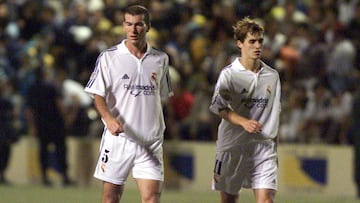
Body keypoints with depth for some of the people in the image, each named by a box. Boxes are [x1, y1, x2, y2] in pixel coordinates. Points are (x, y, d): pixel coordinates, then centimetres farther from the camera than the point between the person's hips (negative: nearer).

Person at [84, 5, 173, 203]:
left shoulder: (161, 59, 10)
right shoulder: (108, 57, 0)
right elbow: (98, 95, -5)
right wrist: (109, 118, -23)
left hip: (150, 141, 2)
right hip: (118, 138, -2)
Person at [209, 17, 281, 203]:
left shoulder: (272, 76, 10)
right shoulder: (229, 74, -4)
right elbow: (219, 107, -11)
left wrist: (274, 138, 19)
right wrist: (244, 122, -25)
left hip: (263, 146, 2)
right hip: (232, 144, -2)